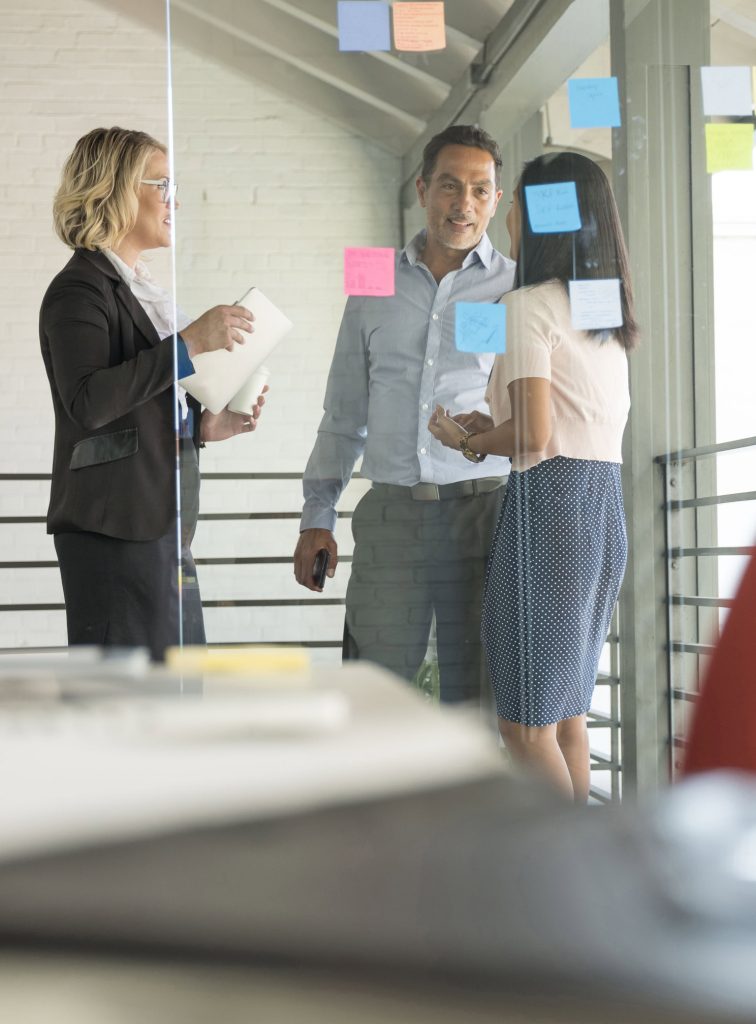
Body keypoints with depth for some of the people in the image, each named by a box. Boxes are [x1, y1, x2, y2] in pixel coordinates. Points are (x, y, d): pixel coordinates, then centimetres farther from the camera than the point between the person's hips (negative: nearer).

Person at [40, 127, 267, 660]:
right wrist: (189, 343, -22)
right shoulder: (80, 289, -9)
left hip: (162, 528, 10)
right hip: (115, 531, -9)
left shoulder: (141, 288, 19)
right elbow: (86, 402, -25)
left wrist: (205, 426, 8)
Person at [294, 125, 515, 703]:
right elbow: (344, 413, 18)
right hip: (391, 515, 2)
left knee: (474, 697, 2)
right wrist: (318, 517, 12)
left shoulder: (518, 288, 7)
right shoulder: (374, 289, 15)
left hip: (484, 509, -2)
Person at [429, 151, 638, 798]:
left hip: (550, 502, -9)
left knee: (525, 724, -3)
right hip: (607, 506, 9)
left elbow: (532, 436, -18)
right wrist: (490, 427, 16)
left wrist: (469, 443, 1)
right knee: (567, 711, 16)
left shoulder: (530, 306, -9)